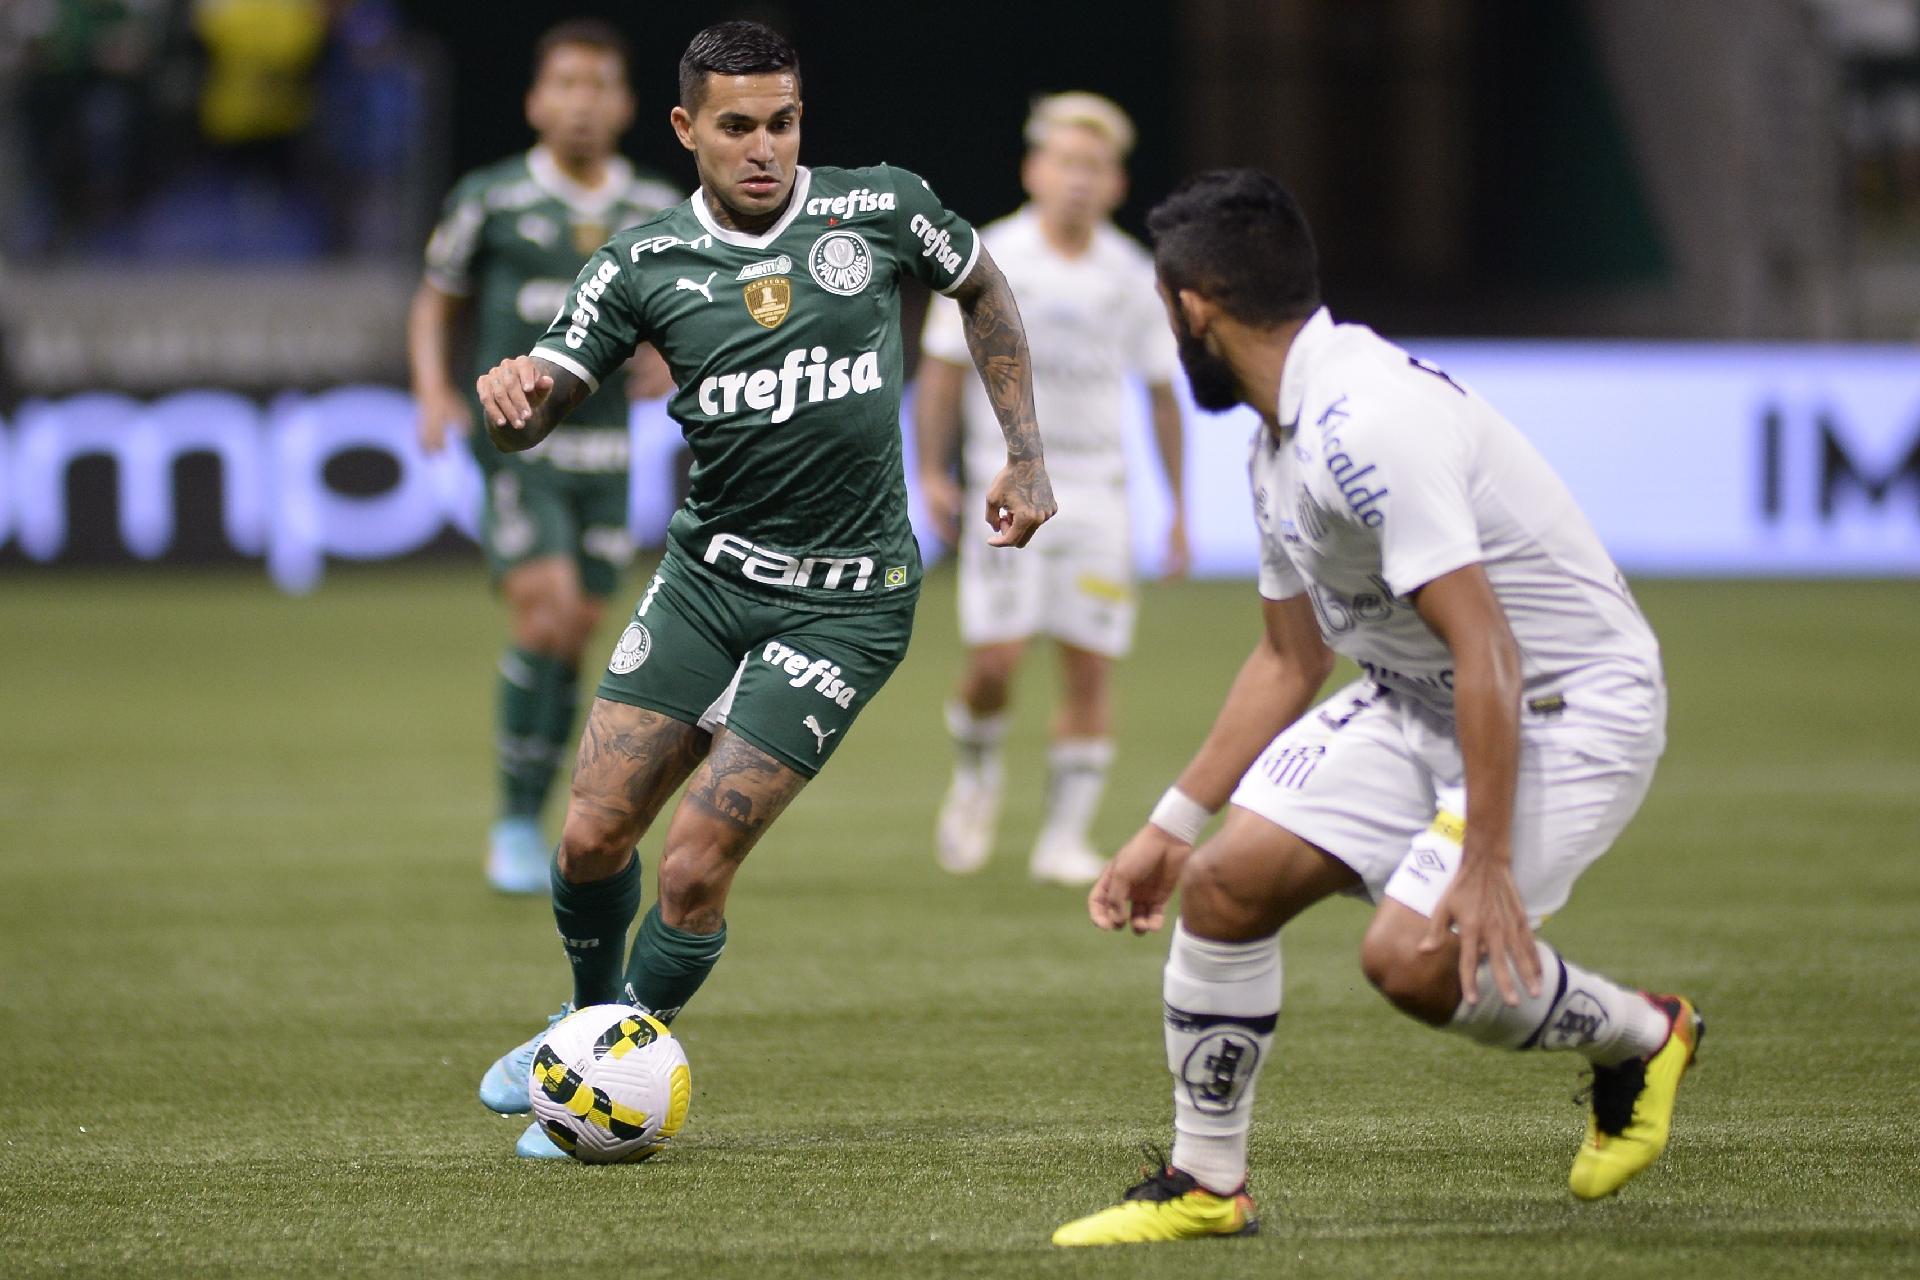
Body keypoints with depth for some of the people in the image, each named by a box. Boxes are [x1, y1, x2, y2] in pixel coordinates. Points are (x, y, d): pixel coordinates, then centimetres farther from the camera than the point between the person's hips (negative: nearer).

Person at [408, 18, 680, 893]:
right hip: (515, 442, -4)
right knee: (545, 615, -18)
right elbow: (436, 304, 9)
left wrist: (670, 362, -5)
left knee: (572, 643, 4)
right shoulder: (491, 200, -2)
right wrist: (433, 392, -7)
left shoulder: (658, 213, 6)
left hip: (602, 455, 4)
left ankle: (528, 830, 17)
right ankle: (515, 827, -9)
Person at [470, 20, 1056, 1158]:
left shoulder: (881, 209, -6)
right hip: (706, 579, 3)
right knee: (593, 839, 1)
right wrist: (513, 399, -29)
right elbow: (536, 412, -5)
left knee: (696, 869, -10)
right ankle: (589, 1026, 33)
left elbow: (984, 289, 14)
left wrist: (1026, 455, 9)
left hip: (844, 601, -3)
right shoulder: (647, 264, -3)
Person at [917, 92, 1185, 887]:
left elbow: (1161, 393, 11)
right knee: (996, 655, -12)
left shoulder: (1133, 276, 4)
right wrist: (933, 473, -5)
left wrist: (1179, 505, 10)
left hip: (1096, 485, 2)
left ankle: (1065, 837, 4)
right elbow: (942, 367, 2)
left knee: (1091, 666, -3)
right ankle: (976, 776, 17)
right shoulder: (990, 259, -3)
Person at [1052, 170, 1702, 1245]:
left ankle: (1644, 1038, 5)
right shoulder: (1283, 440, 7)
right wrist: (1173, 824, 19)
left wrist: (1487, 863, -33)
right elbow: (1292, 657, 19)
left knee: (1414, 958, -24)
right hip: (1417, 703, 9)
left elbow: (1486, 652, -30)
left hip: (1573, 705, -9)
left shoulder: (1368, 425, -26)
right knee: (1225, 880, -4)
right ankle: (1207, 1185, 11)